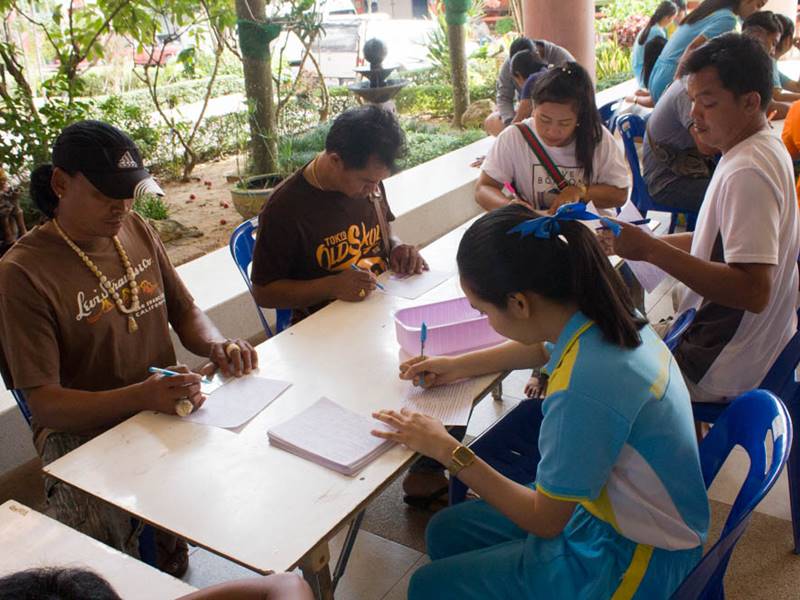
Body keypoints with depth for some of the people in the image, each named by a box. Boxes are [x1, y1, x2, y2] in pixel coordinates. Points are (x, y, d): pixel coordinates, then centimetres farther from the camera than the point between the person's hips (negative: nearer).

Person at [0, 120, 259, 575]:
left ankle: (170, 545, 12)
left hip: (163, 407, 6)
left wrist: (217, 345, -9)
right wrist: (142, 396, -32)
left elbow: (185, 311, 15)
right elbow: (45, 403, -16)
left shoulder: (137, 231, 6)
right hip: (82, 432, -5)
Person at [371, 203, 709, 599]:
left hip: (633, 556, -8)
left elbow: (543, 521, -20)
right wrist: (459, 365, 10)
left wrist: (448, 451, -13)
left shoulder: (582, 388, -36)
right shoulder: (603, 314, -10)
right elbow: (543, 347, 17)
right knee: (445, 532, 14)